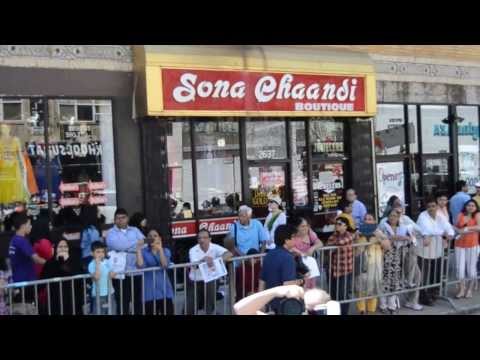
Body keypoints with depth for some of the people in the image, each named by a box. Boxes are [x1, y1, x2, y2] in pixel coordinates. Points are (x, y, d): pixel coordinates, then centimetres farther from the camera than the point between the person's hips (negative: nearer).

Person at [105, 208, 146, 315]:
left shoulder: (135, 230, 12)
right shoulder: (111, 233, 0)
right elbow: (118, 245, -19)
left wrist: (127, 247, -17)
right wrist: (137, 243, -8)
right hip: (121, 274, -3)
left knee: (138, 302, 12)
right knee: (123, 303, 5)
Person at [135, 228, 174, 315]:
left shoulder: (166, 251, 8)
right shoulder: (144, 251, 5)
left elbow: (165, 265, -11)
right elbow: (140, 266, -13)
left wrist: (160, 249, -15)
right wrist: (138, 250, -10)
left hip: (164, 289, 2)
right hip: (150, 291, -1)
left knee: (168, 312, 0)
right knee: (151, 312, -2)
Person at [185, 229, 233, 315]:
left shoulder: (215, 248, -8)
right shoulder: (193, 250, -9)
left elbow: (229, 254, -20)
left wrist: (219, 259, -38)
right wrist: (204, 259, -42)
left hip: (209, 281, 0)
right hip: (195, 282, 0)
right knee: (190, 308, 1)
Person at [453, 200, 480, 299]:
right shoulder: (461, 214, 7)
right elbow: (455, 226, 13)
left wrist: (466, 228, -16)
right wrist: (458, 230, -7)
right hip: (459, 244, 2)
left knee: (471, 268, 4)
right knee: (460, 267, 0)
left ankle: (470, 290, 19)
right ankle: (462, 289, 11)